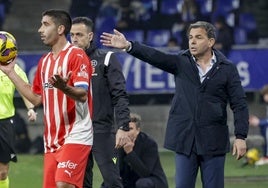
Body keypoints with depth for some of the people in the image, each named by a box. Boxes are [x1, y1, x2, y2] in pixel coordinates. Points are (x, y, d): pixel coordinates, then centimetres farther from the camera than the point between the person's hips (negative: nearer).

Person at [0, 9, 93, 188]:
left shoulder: (76, 55, -9)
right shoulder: (44, 61, 16)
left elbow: (82, 95, -18)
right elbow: (36, 98, 21)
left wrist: (63, 87, -39)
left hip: (75, 136, -8)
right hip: (52, 139, 8)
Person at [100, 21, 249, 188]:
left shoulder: (227, 69, 1)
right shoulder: (181, 62, 5)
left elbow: (239, 104, -1)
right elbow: (156, 57, -10)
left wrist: (241, 137, -10)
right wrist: (128, 46, -26)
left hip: (213, 141, -2)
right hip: (185, 138, 2)